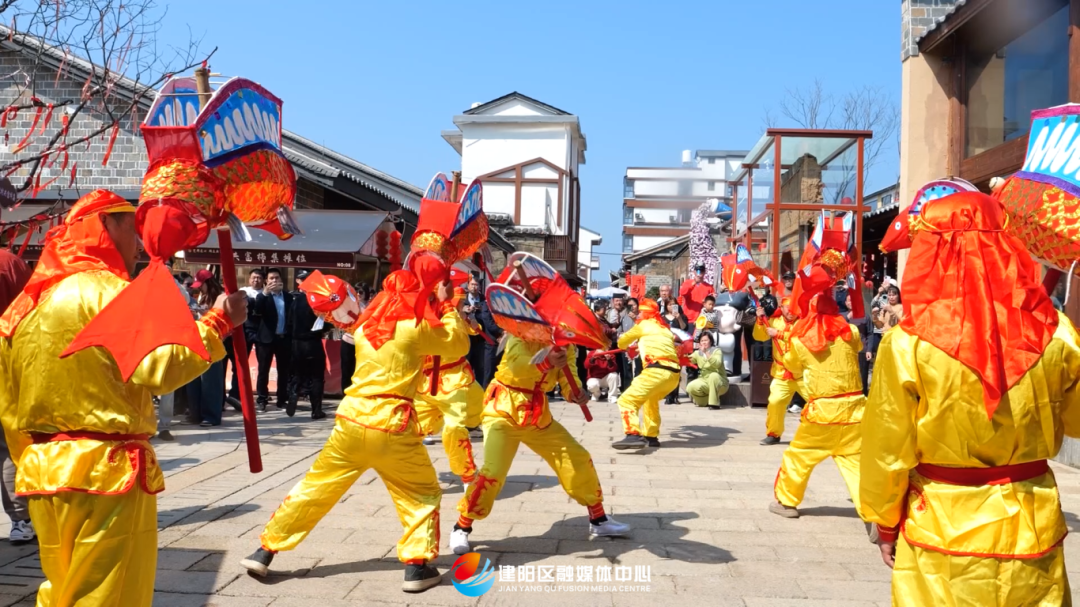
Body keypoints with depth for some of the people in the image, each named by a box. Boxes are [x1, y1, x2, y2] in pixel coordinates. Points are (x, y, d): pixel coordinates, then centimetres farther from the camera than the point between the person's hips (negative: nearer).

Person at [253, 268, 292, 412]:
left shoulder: (288, 296, 8)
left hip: (284, 338, 3)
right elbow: (257, 311, -18)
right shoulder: (263, 296, 0)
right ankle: (262, 399, 7)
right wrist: (264, 293, -30)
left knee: (284, 370, 8)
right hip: (267, 338, -2)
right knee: (263, 370, 2)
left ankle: (282, 398, 17)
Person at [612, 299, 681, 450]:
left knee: (627, 400, -11)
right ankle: (651, 436, 33)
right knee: (650, 399, 32)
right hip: (673, 373, 8)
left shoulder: (642, 325, 12)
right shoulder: (664, 329, 29)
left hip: (657, 371, -8)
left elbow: (621, 343, 23)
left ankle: (633, 435, -31)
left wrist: (625, 345, 47)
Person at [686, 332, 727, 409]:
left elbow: (717, 364, -25)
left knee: (713, 375, -38)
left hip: (719, 382, -4)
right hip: (704, 381, 4)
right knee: (690, 387, -26)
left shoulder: (716, 351, -5)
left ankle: (714, 403, -26)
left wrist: (706, 352, -34)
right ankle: (707, 400, 2)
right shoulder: (697, 353, 9)